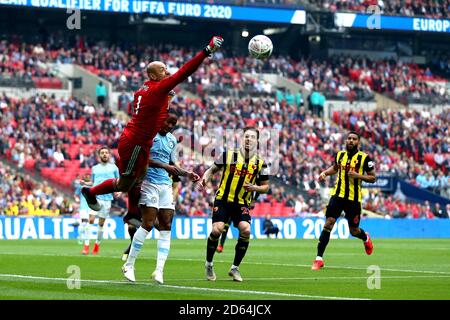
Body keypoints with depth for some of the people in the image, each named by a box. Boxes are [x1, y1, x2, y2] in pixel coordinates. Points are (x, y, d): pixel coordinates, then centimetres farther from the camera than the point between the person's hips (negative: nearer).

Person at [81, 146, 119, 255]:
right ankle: (86, 245, -12)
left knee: (101, 223, 4)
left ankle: (97, 244, 20)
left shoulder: (113, 167, 8)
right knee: (90, 219, -13)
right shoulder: (95, 168, 13)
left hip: (107, 198, 0)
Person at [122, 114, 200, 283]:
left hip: (166, 185, 7)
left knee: (166, 227, -2)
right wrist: (163, 165, -20)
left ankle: (159, 269, -3)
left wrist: (187, 174, 8)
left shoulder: (172, 139, 18)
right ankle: (129, 265, -3)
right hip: (149, 182, -7)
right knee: (148, 224, -13)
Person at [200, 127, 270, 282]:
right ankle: (209, 264, 7)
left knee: (246, 229, -21)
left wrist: (255, 187, -10)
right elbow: (212, 170, 9)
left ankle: (235, 268, -3)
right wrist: (205, 179, -12)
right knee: (217, 229, -19)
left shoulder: (260, 163, 3)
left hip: (242, 204, 1)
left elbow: (265, 186, 12)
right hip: (223, 200, -1)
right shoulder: (228, 155, -1)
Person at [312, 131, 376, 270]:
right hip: (338, 195, 2)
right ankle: (319, 258, -11)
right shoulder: (340, 155, 8)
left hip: (354, 199, -2)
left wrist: (358, 175, -17)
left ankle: (366, 238, 47)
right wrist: (324, 173, 11)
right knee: (328, 224, -13)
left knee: (354, 231, 9)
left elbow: (373, 178, -1)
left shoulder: (364, 158, -4)